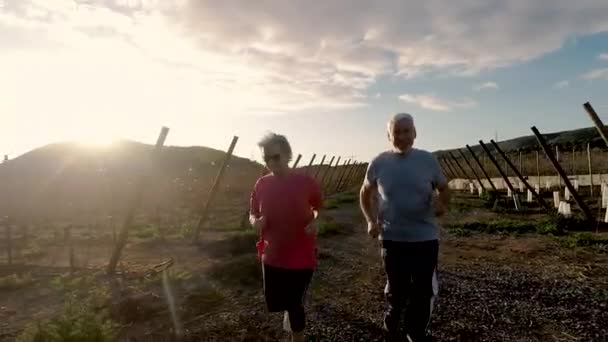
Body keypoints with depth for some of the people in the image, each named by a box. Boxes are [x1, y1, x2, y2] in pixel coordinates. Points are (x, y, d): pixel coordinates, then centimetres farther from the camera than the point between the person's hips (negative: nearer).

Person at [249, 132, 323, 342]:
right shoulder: (261, 184, -3)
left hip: (302, 256, -3)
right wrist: (255, 222, -16)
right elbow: (252, 214, 7)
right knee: (274, 303, 16)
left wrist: (315, 222, -17)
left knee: (294, 304, 8)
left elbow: (319, 208, 3)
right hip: (272, 256, 4)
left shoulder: (306, 182, -12)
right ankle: (291, 310, 52)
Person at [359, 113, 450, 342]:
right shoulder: (379, 163, -4)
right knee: (396, 290, 15)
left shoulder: (428, 160, -3)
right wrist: (371, 220, -6)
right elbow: (365, 194, 8)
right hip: (392, 238, 0)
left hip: (425, 238, 1)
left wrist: (442, 204, -15)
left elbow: (443, 189, 7)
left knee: (424, 291, 10)